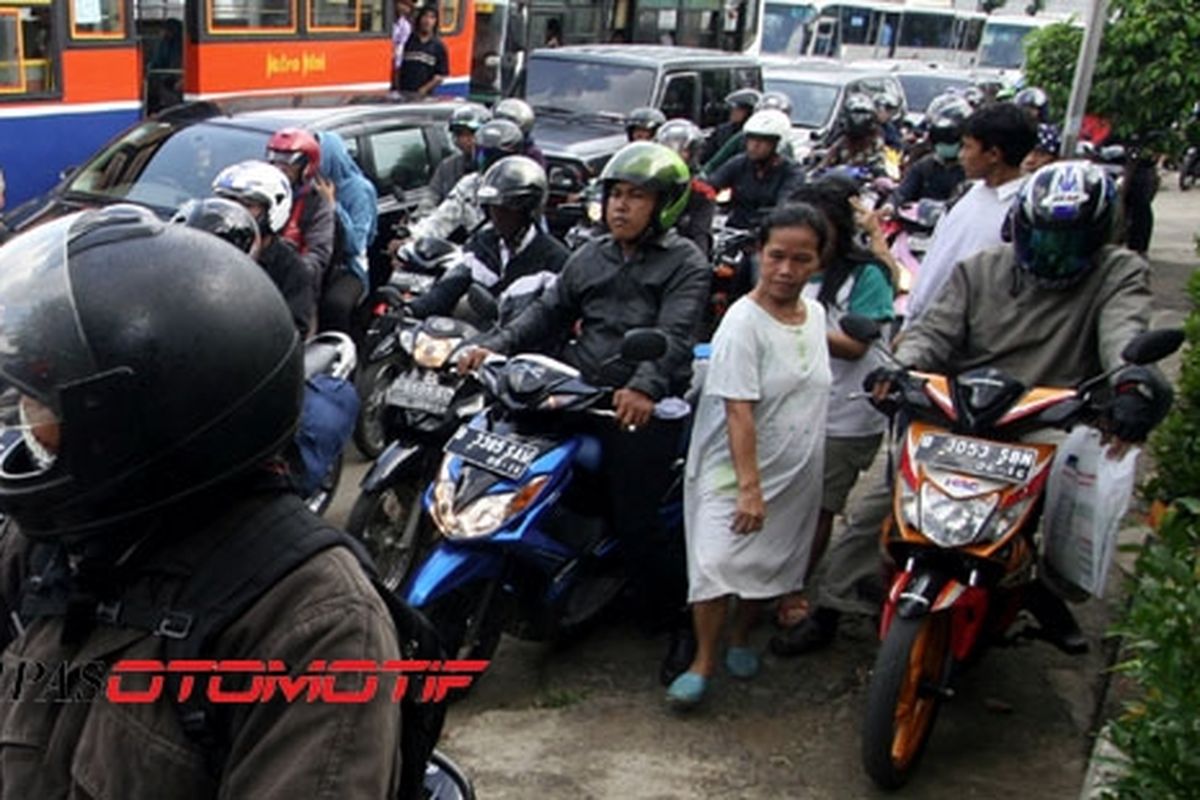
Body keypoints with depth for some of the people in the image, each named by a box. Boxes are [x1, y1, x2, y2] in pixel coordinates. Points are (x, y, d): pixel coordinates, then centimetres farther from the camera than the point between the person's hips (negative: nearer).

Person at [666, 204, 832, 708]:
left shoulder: (815, 315, 4)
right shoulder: (743, 322, -18)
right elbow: (738, 411, -23)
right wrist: (748, 486, -26)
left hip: (796, 476, 7)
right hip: (734, 473, -6)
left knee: (771, 567, 15)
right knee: (716, 562, -12)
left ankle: (740, 639, 37)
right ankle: (703, 662, 4)